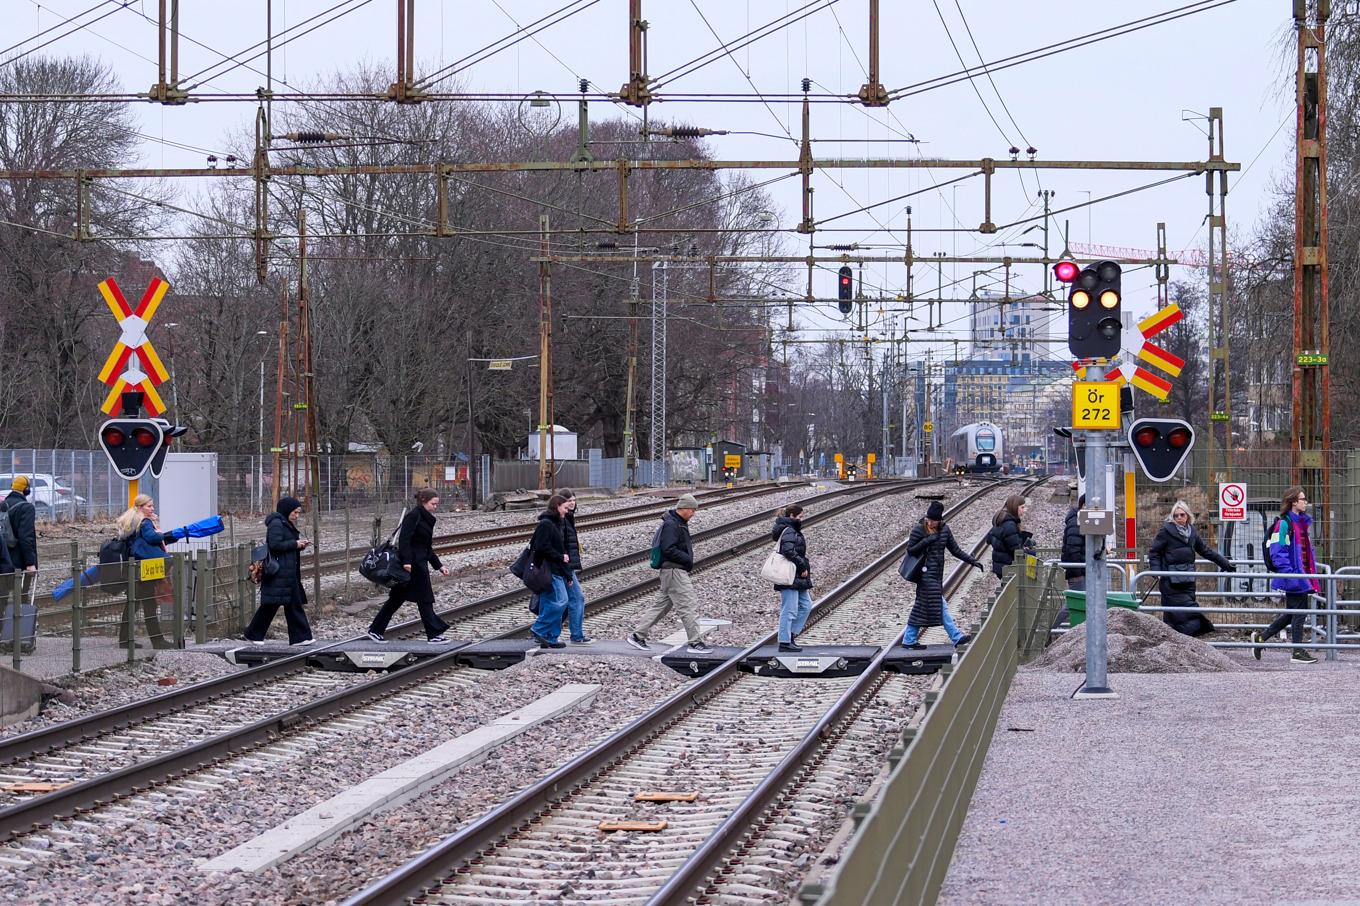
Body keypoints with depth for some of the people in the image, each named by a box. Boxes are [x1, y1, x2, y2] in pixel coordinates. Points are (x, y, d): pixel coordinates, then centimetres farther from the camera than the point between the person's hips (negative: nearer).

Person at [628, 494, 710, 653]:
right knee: (689, 605, -8)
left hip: (678, 571, 11)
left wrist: (687, 559, 9)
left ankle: (637, 635, 18)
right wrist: (688, 559, -16)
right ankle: (696, 642, -6)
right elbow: (668, 550, -23)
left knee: (661, 605, 14)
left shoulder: (680, 524, 18)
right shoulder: (671, 525, -15)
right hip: (674, 570, -11)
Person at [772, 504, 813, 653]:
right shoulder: (788, 532, -15)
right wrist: (803, 567, -20)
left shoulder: (794, 531, 17)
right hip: (790, 578, -10)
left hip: (798, 578, 10)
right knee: (789, 610, -5)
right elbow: (789, 551, -27)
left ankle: (791, 634, 18)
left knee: (806, 606, 14)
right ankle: (785, 642, 0)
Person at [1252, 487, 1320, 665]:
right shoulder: (1284, 524, -12)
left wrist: (1312, 572, 18)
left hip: (1303, 575, 9)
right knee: (1298, 612, -4)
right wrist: (1290, 574, -24)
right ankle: (1298, 652, 2)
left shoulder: (1303, 522, 17)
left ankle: (1261, 637, 22)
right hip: (1293, 577, -9)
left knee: (1292, 614, 13)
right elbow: (1278, 552, -18)